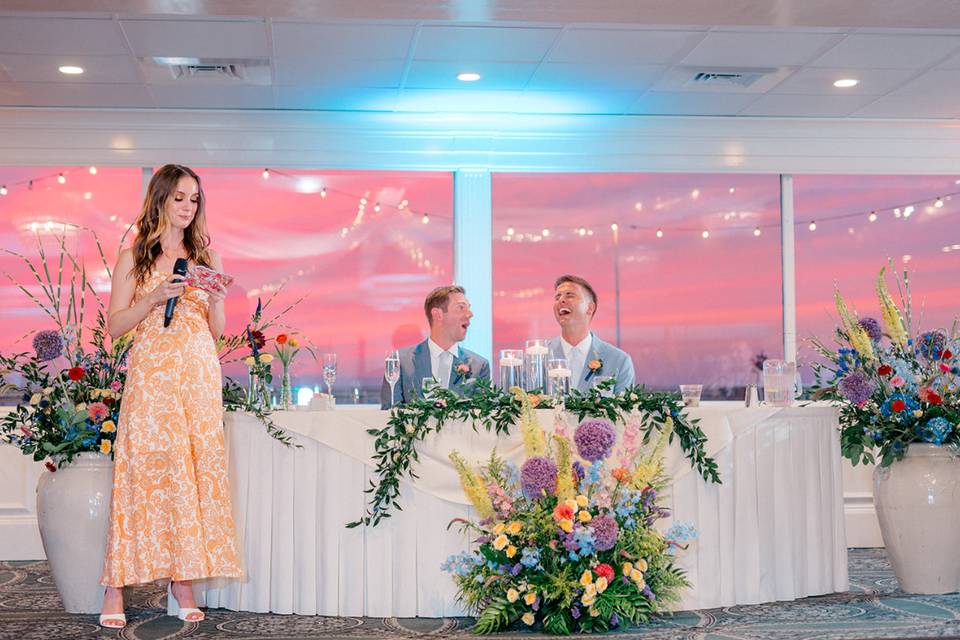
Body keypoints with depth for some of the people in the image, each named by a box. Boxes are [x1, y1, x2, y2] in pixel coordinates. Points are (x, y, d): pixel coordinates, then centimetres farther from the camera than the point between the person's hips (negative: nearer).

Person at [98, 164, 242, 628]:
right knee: (142, 472, -8)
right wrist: (155, 298, -12)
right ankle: (115, 589, -2)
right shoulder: (133, 258, 5)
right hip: (150, 376, -3)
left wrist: (217, 301, -5)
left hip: (200, 375, 3)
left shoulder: (205, 257, 13)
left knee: (194, 472, -1)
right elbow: (115, 326, 1)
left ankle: (182, 585, 5)